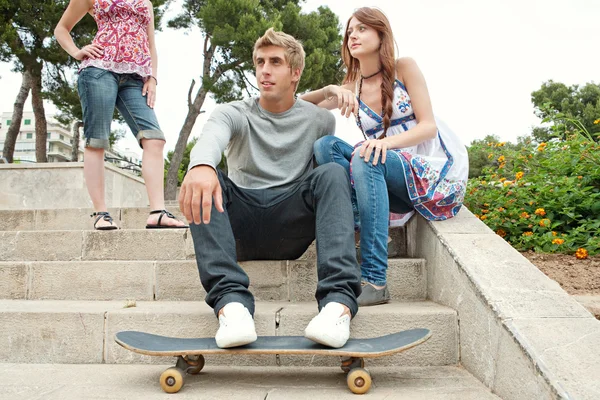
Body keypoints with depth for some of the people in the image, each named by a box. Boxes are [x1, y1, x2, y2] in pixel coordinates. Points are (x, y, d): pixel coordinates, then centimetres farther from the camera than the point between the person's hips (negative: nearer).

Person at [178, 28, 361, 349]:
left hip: (292, 226, 0)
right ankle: (230, 299, -41)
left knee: (332, 173, -25)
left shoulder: (319, 121, 13)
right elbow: (211, 137, -19)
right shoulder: (234, 114, 6)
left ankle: (339, 298, -41)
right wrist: (201, 165, -42)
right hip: (241, 226, 1)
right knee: (200, 179, -25)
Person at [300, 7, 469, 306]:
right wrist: (330, 90, -17)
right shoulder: (351, 88, 10)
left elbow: (428, 126, -9)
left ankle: (374, 281, -39)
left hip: (434, 170, -4)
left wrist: (386, 141, -27)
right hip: (391, 179, 4)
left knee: (365, 159, -34)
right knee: (325, 145, -16)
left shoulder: (404, 68, 0)